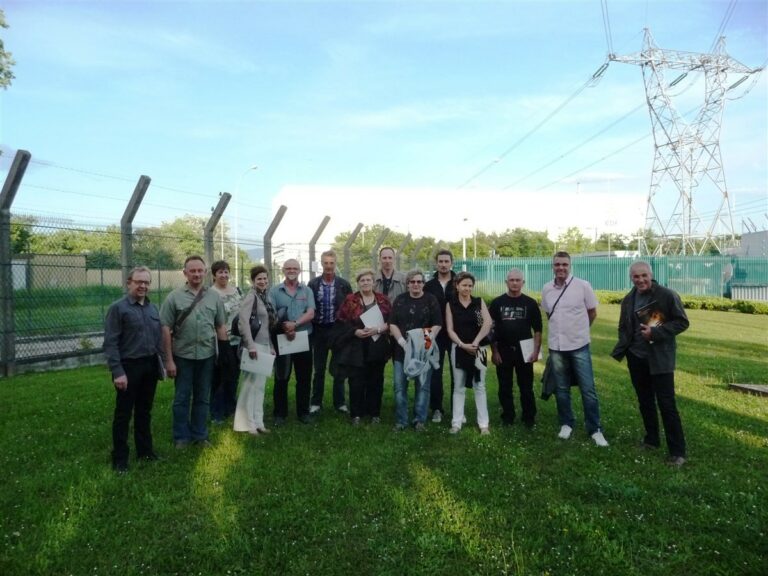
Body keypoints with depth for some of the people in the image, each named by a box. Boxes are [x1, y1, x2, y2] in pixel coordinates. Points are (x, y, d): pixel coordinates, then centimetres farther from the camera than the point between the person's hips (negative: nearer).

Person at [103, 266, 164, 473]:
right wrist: (117, 372, -18)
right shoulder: (118, 307, -8)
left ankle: (145, 450, 29)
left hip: (150, 366, 6)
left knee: (144, 411, 17)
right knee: (123, 414, 4)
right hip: (129, 366, -6)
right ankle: (120, 458, 15)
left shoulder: (153, 308, 11)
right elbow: (110, 343, -13)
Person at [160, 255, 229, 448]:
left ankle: (200, 435, 25)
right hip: (183, 355, -2)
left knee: (202, 398, 13)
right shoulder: (174, 297, -3)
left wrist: (225, 351, 3)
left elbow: (220, 326, 9)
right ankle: (182, 437, 22)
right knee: (182, 398, 9)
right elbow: (166, 329, -4)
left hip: (207, 355, 2)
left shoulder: (214, 296, 4)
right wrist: (169, 360, -7)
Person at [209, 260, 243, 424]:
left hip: (237, 340, 6)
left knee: (234, 375, 16)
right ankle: (217, 413, 14)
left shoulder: (236, 290, 10)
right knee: (219, 377, 3)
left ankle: (231, 407, 31)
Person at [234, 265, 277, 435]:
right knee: (251, 384, -1)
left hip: (265, 346, 8)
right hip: (254, 345, -8)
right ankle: (247, 423, 10)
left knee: (260, 386, 13)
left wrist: (271, 346, 16)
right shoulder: (251, 296, -11)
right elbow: (243, 320, -22)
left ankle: (257, 422, 22)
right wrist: (250, 345, -27)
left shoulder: (265, 298, 13)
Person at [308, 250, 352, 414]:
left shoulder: (344, 284, -2)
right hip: (319, 330, 0)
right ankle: (316, 402, 20)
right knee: (319, 369, 9)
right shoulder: (313, 284, 0)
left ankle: (339, 402, 20)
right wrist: (310, 329, 0)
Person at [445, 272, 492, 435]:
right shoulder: (450, 304, 2)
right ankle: (456, 422, 14)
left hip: (478, 349, 0)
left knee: (479, 386, 5)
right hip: (458, 349, 0)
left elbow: (488, 323, -10)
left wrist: (475, 342, -17)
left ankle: (483, 424, 11)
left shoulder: (479, 302, 2)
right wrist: (462, 344, -16)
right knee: (459, 387, 7)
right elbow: (450, 329, -3)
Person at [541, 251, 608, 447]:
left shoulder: (583, 286, -8)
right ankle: (566, 424, 28)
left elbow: (592, 313, 3)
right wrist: (561, 329, 12)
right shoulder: (546, 289, 1)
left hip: (579, 345, -3)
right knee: (561, 389, 13)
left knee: (588, 389, 1)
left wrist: (578, 329, 11)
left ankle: (595, 430, 13)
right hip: (556, 346, 3)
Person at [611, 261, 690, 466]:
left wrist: (655, 332, -20)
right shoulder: (628, 300, 5)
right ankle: (651, 439, 32)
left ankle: (677, 451, 4)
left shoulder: (668, 295, -10)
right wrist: (621, 349, -2)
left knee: (667, 404, -5)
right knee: (645, 402, 16)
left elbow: (682, 322, -9)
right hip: (636, 358, 5)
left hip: (660, 358, -5)